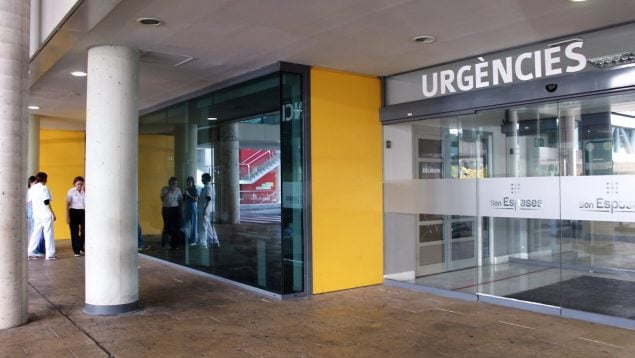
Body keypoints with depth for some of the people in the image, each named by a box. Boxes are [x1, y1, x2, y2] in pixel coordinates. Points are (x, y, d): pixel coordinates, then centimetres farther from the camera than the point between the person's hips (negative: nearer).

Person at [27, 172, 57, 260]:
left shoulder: (32, 188, 10)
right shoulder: (44, 188, -11)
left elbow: (28, 201, 14)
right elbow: (46, 202, -14)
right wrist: (53, 213, -10)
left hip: (36, 215, 7)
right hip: (46, 214, -7)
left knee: (36, 233, 13)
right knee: (48, 234, -1)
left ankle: (30, 253, 12)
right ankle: (50, 254, 2)